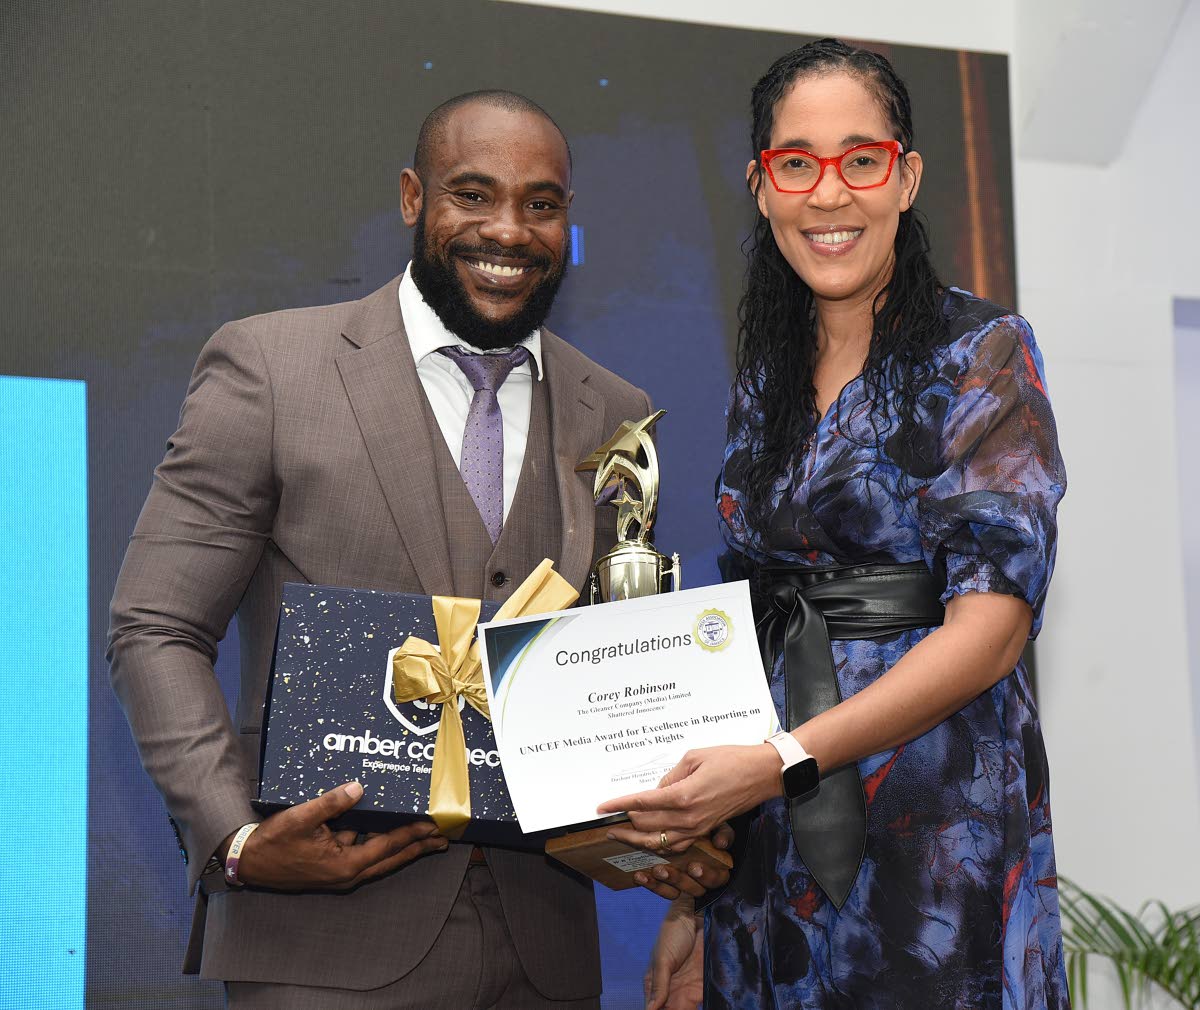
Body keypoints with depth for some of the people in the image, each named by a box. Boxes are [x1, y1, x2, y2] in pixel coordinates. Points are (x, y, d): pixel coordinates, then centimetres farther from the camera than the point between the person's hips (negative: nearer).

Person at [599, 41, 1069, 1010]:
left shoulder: (981, 351, -5)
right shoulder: (763, 386, 10)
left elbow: (994, 620, -15)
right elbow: (746, 635, 11)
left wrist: (788, 758, -24)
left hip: (937, 820, -5)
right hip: (772, 834, 5)